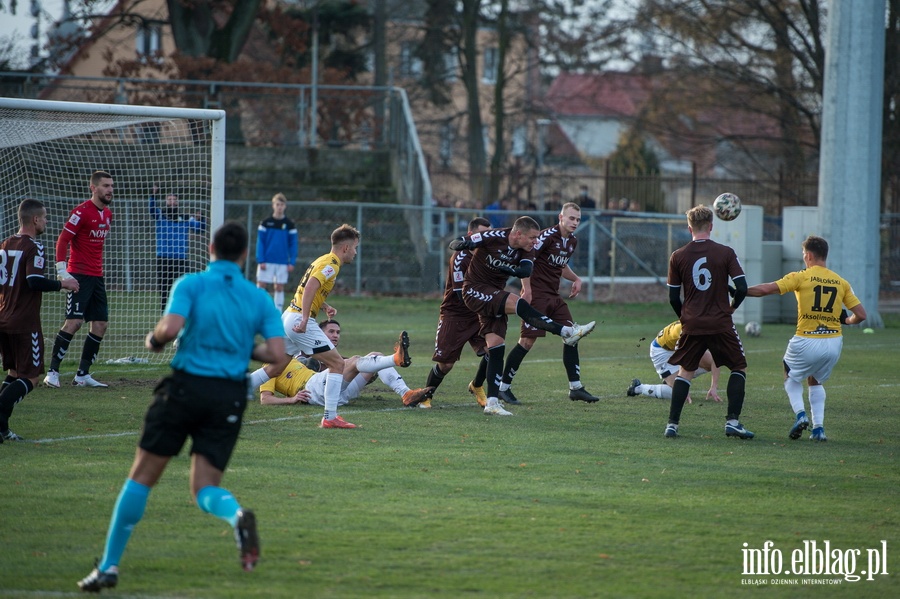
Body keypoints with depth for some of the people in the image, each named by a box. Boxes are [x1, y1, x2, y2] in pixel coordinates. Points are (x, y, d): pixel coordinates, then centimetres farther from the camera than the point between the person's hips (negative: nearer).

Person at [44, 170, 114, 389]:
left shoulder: (107, 214, 12)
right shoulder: (82, 212, -12)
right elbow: (62, 240, -14)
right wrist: (61, 270, -22)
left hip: (97, 276, 8)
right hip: (79, 276, -8)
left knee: (101, 324, 4)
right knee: (74, 322, -15)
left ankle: (82, 375, 10)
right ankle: (52, 372, -9)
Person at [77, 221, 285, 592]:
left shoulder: (191, 284, -2)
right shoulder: (259, 298, 8)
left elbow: (171, 327, -18)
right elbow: (276, 351, -2)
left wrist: (154, 339, 4)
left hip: (186, 386, -2)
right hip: (230, 396, 3)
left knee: (141, 477, 8)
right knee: (205, 489, 6)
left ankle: (109, 565, 9)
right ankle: (237, 516, -30)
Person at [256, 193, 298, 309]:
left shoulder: (290, 224, 3)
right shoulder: (265, 223, 0)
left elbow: (293, 244, 5)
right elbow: (260, 243, 0)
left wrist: (292, 262, -2)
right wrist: (260, 260, -8)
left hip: (283, 262, 1)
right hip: (266, 261, -1)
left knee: (279, 288, 5)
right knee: (261, 286, -4)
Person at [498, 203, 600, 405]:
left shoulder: (572, 242, 11)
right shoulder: (548, 236, -14)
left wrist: (576, 279, 11)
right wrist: (527, 288, -22)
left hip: (554, 297, 8)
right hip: (537, 295, -8)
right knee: (527, 341, -8)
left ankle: (575, 387, 7)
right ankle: (503, 388, 2)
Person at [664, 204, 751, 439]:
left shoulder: (678, 256, 1)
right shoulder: (725, 253, -4)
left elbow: (673, 297, 4)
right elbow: (742, 288, -8)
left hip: (691, 324, 2)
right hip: (721, 323, -2)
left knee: (685, 372, 15)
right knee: (739, 368, 13)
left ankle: (672, 424, 6)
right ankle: (732, 421, 1)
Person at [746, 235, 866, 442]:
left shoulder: (801, 277, -6)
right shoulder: (841, 282, 5)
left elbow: (766, 289, -12)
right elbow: (861, 315, 4)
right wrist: (846, 320, 25)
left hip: (806, 342, -4)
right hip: (834, 342, 4)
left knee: (791, 377, 23)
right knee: (816, 382, 27)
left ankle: (800, 414, -1)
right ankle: (819, 427, 11)